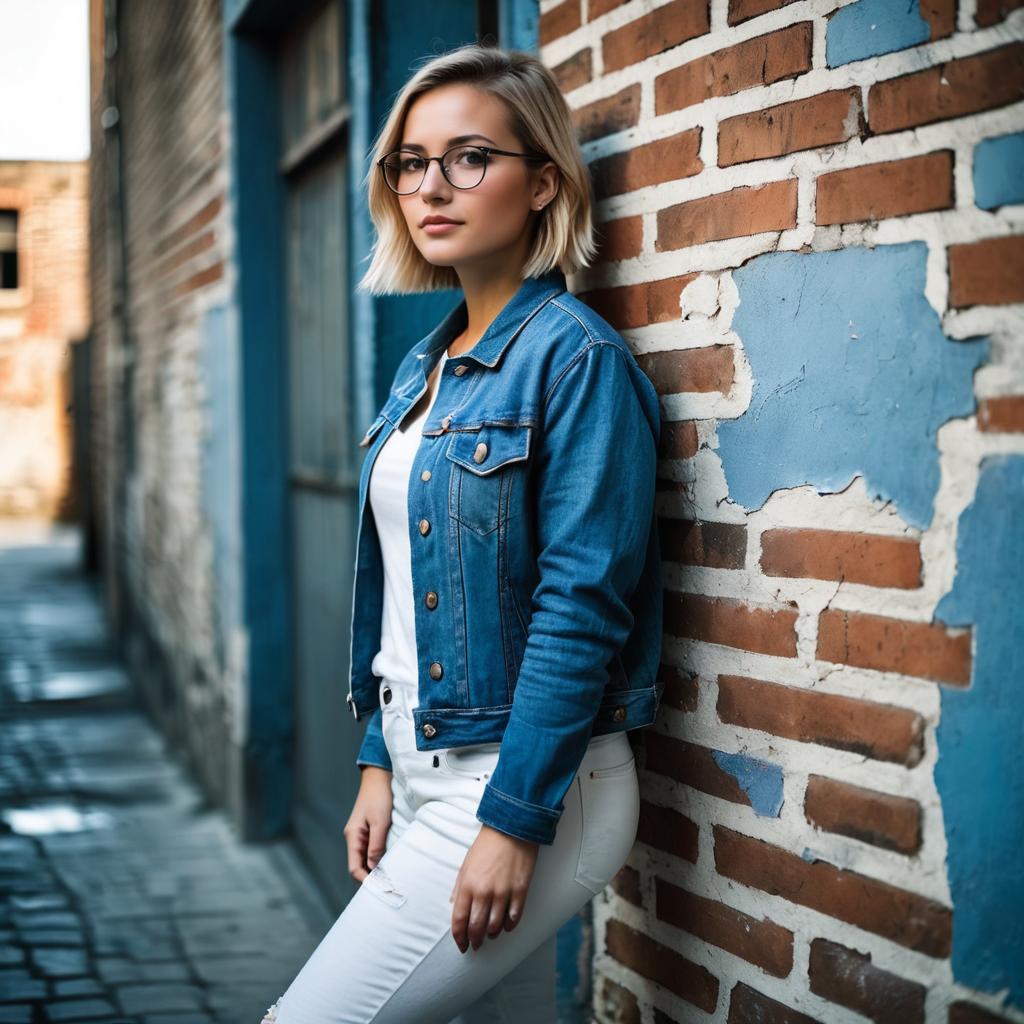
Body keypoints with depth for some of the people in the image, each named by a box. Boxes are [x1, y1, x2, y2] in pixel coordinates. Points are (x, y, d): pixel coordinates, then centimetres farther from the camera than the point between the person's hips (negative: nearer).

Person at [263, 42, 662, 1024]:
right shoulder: (423, 365, 12)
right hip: (426, 773, 8)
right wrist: (378, 766, 11)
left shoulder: (576, 359, -13)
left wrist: (514, 819, -20)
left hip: (533, 787, -8)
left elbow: (581, 608, -19)